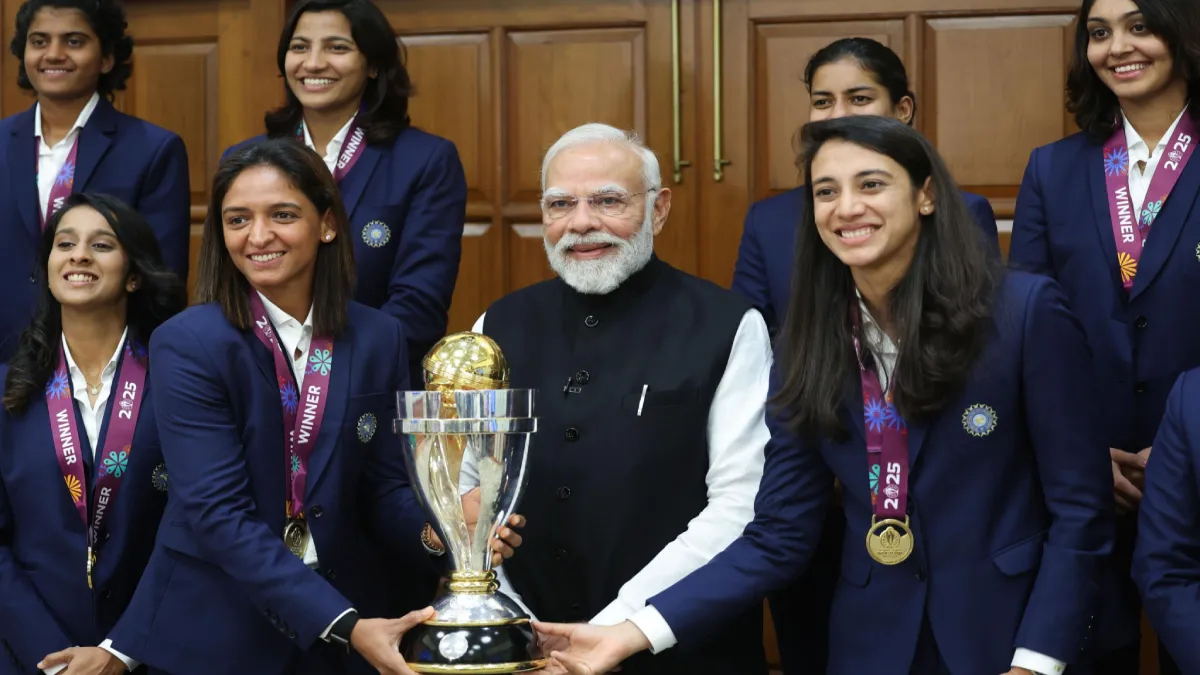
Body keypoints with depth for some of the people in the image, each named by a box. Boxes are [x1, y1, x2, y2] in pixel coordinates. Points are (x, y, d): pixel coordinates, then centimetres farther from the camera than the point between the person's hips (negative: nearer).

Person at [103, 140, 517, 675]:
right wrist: (345, 626, -28)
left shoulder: (378, 340, 0)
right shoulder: (187, 347, -12)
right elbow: (218, 512, -20)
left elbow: (385, 488, 2)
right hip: (214, 631, -3)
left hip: (347, 624, 3)